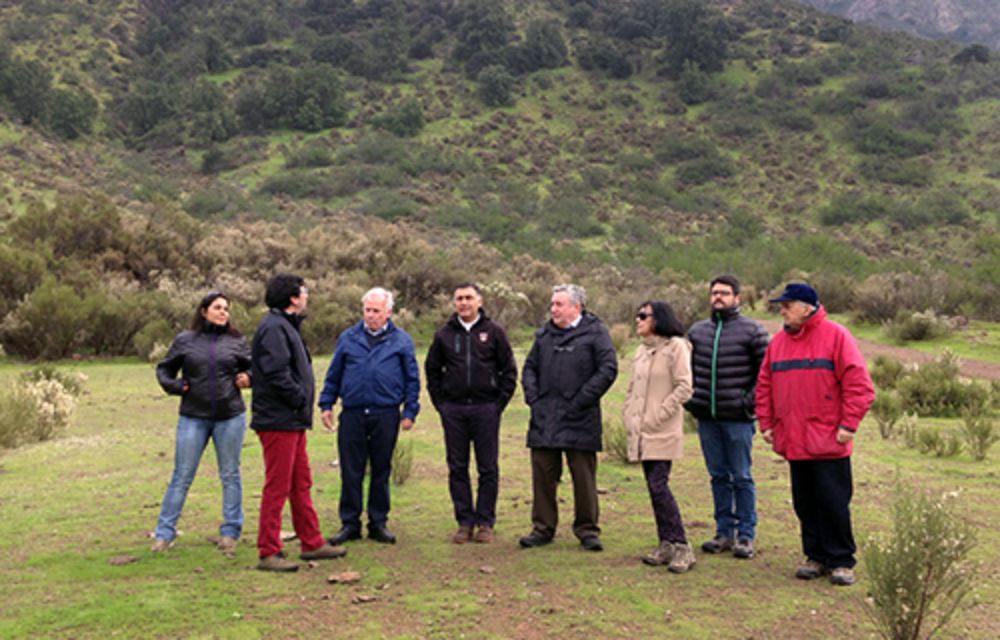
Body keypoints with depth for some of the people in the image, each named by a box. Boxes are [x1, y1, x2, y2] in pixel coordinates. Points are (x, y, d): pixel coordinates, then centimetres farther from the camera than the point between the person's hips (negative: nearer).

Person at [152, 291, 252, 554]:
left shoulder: (236, 341, 5)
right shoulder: (185, 340, 4)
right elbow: (164, 369, 13)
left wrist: (247, 377, -7)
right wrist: (176, 386, -3)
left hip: (230, 417, 1)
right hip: (193, 417, -1)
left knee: (230, 476, 7)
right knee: (182, 476, 4)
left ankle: (230, 532, 18)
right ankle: (165, 533, 13)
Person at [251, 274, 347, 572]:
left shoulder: (286, 326, 19)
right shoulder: (273, 328, -15)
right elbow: (276, 374, -24)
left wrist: (303, 405, 11)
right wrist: (300, 401, -15)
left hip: (292, 422, 11)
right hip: (279, 421, -11)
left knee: (301, 484, 16)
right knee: (277, 487, -5)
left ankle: (312, 543, 26)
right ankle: (269, 553, 3)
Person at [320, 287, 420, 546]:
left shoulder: (401, 340, 6)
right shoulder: (348, 338, 9)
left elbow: (412, 379, 7)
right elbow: (333, 375, 14)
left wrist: (410, 411, 2)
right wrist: (326, 405, 8)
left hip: (386, 415, -1)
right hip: (352, 415, 1)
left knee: (381, 472, 8)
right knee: (350, 472, 4)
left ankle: (379, 523, 18)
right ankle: (350, 523, 15)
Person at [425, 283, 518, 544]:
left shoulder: (493, 332, 2)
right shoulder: (444, 334, 7)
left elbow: (509, 369, 5)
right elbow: (431, 369, 15)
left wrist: (500, 401, -2)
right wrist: (440, 402, 7)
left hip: (485, 408, -2)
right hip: (453, 410, 2)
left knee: (488, 469, 2)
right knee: (457, 468, 5)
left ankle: (485, 522, 12)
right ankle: (465, 522, 14)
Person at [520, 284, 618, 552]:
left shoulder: (594, 333, -3)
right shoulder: (545, 334, 15)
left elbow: (608, 369, -10)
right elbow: (530, 367, 20)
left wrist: (581, 400, -12)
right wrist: (532, 397, 4)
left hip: (579, 420, -5)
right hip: (544, 419, 5)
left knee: (584, 477, 3)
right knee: (543, 475, 7)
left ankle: (587, 530, 15)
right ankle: (543, 528, 18)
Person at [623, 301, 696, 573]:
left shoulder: (675, 347, -6)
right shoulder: (641, 351, 18)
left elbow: (684, 388, -13)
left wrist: (657, 416, -14)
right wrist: (629, 418, 9)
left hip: (663, 431, -7)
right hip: (642, 432, 8)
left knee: (659, 485, -13)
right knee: (654, 487, 8)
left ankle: (681, 547, -6)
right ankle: (666, 545, 15)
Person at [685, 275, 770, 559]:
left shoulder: (752, 331, -3)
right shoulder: (697, 331, 11)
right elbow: (687, 368, 21)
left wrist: (750, 400, -11)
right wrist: (689, 399, 10)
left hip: (737, 418, -4)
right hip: (707, 418, 5)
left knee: (742, 477, 2)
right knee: (718, 476, 12)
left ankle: (746, 535, 10)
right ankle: (724, 532, 21)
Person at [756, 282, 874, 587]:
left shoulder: (836, 336, -6)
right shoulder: (779, 341, 11)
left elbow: (858, 384, -9)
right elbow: (765, 385, 15)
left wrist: (848, 425, -13)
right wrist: (766, 423, 9)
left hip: (828, 442, -5)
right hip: (793, 442, 5)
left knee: (833, 504, 0)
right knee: (805, 504, 11)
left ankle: (841, 561, 13)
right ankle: (816, 557, 23)